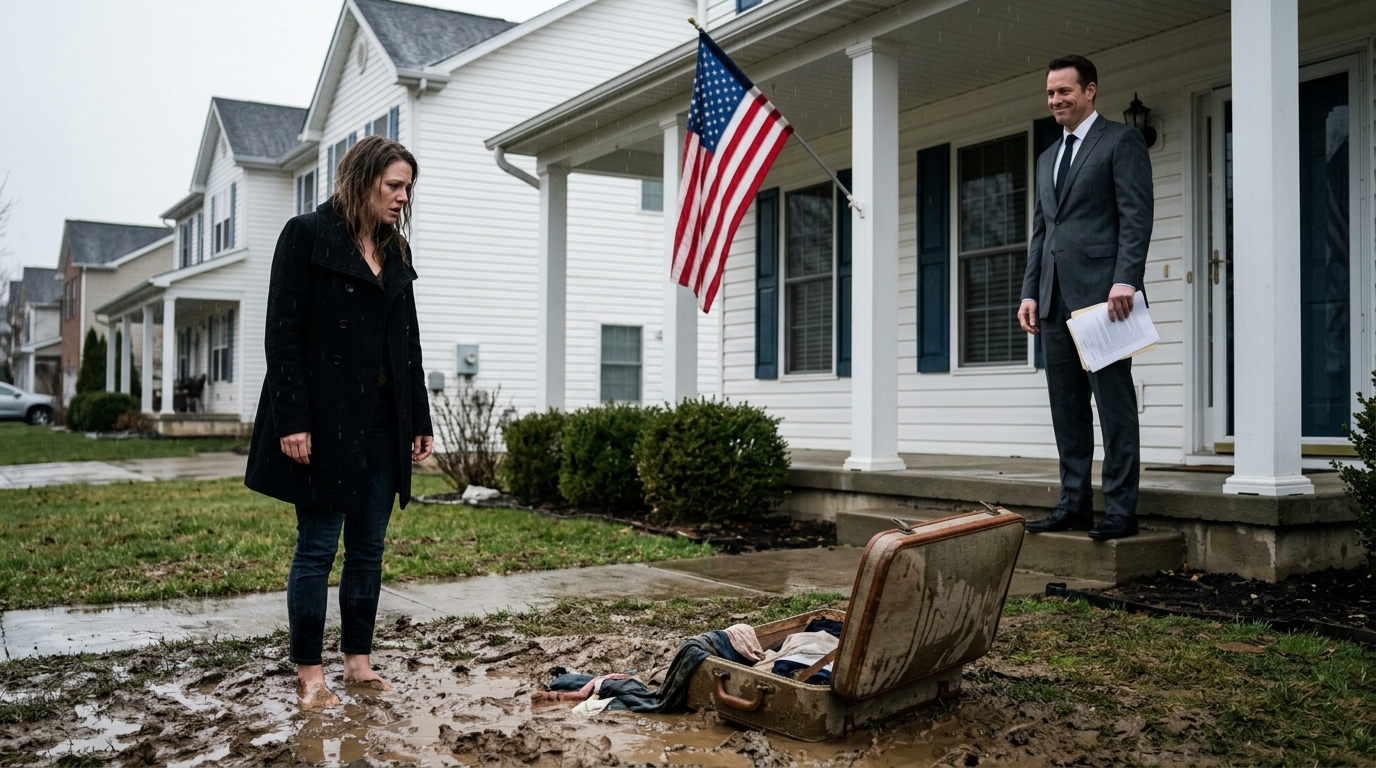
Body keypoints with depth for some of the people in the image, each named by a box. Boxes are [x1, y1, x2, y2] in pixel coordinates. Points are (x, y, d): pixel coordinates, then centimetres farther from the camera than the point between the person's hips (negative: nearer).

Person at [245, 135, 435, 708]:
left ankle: (359, 661, 21)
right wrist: (292, 421, -16)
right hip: (326, 418, -6)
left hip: (383, 418, 6)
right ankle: (309, 674, 12)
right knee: (318, 547, 1)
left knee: (369, 547, 10)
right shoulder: (306, 236, -4)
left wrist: (419, 420, 12)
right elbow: (283, 332, -10)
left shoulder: (395, 250, 14)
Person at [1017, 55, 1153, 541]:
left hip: (1101, 293, -7)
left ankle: (1121, 510, -2)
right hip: (1056, 300, 7)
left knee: (1114, 402, -5)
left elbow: (1136, 215, -8)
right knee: (1066, 408, 7)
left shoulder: (1122, 141, 2)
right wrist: (1031, 292, 12)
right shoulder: (1047, 159, 24)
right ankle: (1074, 504, 12)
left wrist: (1126, 279, -18)